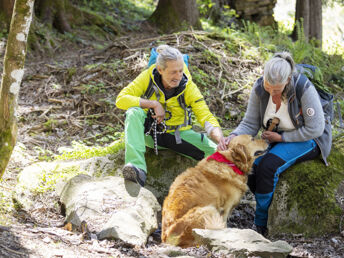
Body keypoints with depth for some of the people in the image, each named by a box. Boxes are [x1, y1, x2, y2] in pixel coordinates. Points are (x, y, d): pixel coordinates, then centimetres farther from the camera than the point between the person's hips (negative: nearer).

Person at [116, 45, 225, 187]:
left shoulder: (188, 87, -16)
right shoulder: (148, 77, -16)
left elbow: (207, 117, -20)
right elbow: (121, 99, -20)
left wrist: (221, 141, -40)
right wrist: (154, 104, -28)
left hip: (178, 134, 0)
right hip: (149, 130, 0)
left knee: (214, 150, -26)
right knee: (134, 112, -34)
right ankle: (138, 167, -44)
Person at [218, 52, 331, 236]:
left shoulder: (304, 88, -28)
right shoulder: (259, 89, -13)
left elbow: (315, 129, -22)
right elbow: (250, 124, -6)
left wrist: (280, 137, -19)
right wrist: (233, 137, -26)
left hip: (309, 140, -6)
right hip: (279, 141, 6)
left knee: (268, 166, -30)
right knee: (251, 169, -21)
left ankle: (261, 225, -13)